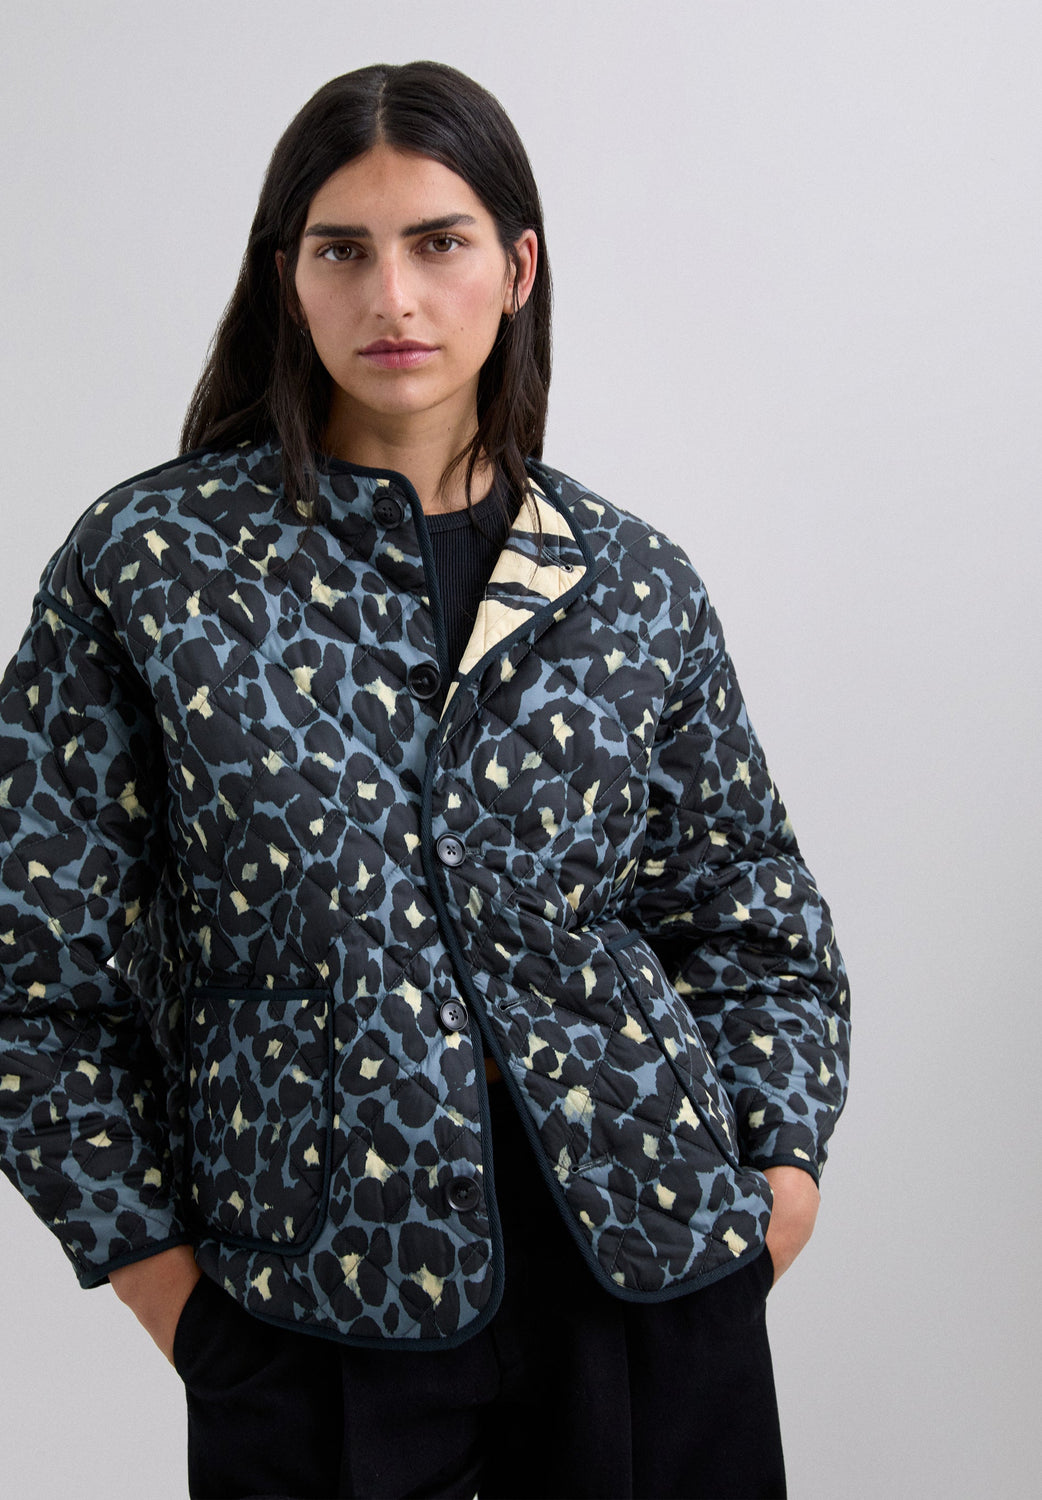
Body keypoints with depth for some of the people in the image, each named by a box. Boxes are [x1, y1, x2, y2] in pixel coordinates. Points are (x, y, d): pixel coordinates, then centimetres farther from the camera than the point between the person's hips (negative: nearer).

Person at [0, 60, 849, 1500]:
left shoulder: (635, 583, 3)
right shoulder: (149, 560, -4)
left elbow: (752, 909, 13)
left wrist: (783, 1161, 3)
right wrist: (156, 1265, -3)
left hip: (651, 1261, 3)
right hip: (313, 1302, -2)